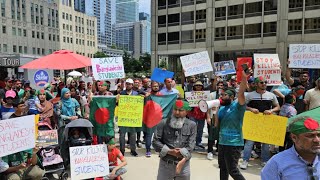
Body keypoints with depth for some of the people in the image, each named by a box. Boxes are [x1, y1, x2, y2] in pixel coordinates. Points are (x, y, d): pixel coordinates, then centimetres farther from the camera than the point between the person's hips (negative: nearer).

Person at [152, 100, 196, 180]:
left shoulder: (192, 125, -1)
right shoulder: (163, 123, -3)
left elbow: (191, 145, -7)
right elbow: (155, 141, -6)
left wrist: (183, 160, -19)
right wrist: (169, 151, -16)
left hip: (184, 165, 1)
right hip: (165, 164, 0)